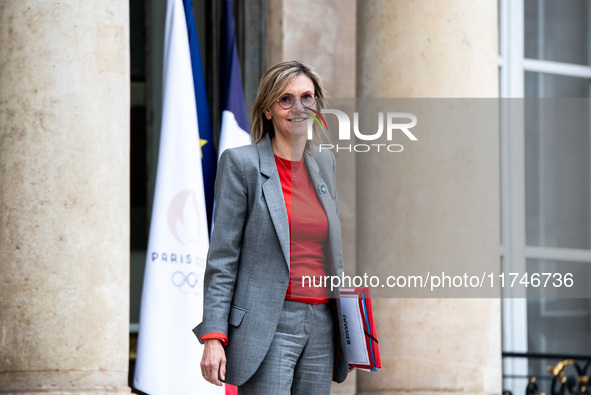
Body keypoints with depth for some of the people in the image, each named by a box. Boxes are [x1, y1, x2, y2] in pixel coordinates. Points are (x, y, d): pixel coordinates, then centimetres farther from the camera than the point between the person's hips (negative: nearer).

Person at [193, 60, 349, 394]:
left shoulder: (325, 163, 14)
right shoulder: (241, 163, -2)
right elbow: (222, 258, -4)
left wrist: (347, 332, 18)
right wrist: (213, 337, -12)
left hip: (322, 326, 6)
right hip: (266, 328, -6)